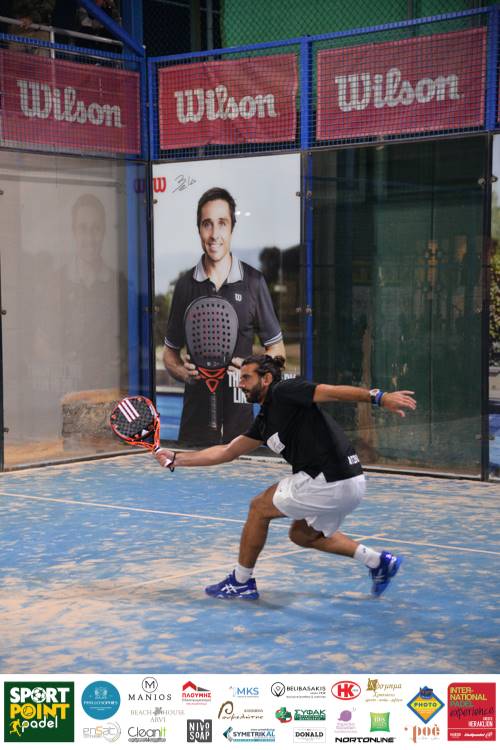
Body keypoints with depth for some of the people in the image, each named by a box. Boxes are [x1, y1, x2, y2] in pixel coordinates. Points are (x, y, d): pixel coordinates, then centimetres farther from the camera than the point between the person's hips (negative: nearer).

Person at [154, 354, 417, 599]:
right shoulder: (265, 419, 19)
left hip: (331, 482, -10)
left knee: (259, 507, 5)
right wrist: (176, 458, 21)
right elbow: (227, 452, 24)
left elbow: (335, 391, -20)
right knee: (302, 534, 28)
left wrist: (379, 397, -34)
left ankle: (241, 581, 18)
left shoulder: (284, 392, -8)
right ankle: (377, 561, 24)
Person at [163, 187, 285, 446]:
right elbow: (170, 352, 15)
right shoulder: (185, 285, 7)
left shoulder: (253, 282, 2)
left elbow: (277, 349, 9)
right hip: (196, 413, 1)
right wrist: (182, 371, -6)